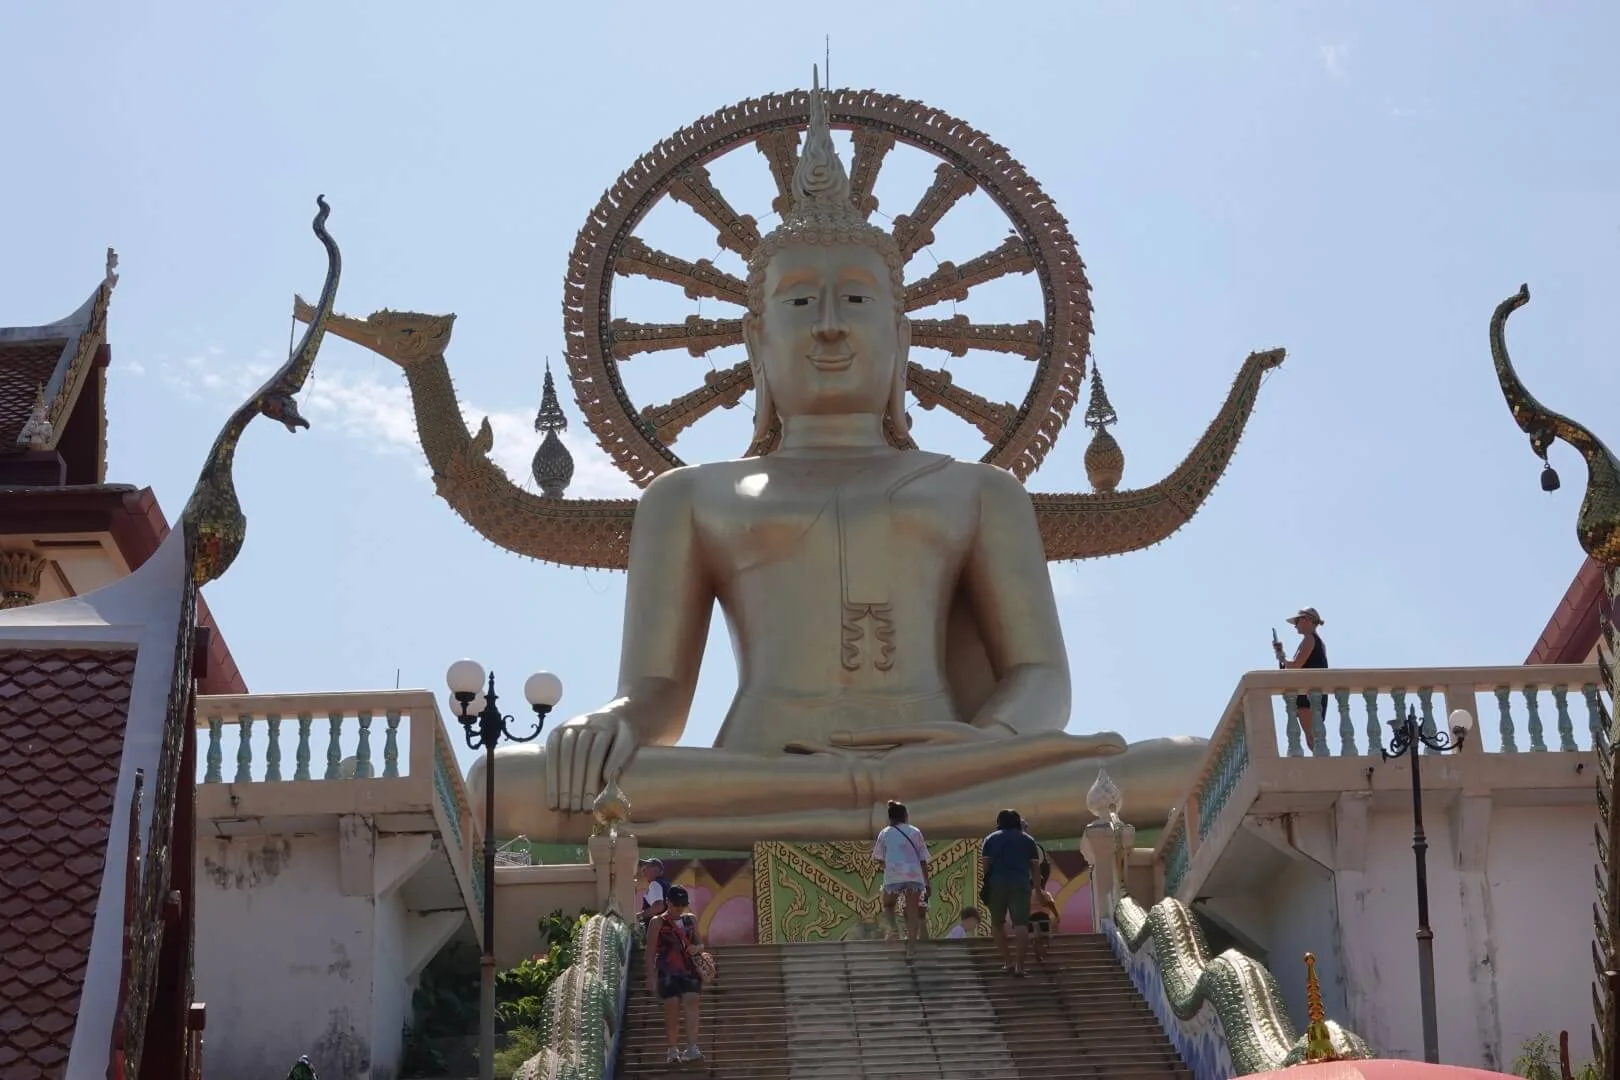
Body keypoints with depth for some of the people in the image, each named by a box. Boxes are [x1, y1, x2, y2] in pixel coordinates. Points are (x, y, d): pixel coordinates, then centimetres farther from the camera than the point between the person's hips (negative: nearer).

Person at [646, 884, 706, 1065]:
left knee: (692, 1003, -13)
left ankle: (692, 1047, -19)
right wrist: (651, 976, -8)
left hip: (690, 970, 3)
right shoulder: (658, 922, 0)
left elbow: (699, 944, 22)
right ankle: (673, 1050, 5)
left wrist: (697, 948, -3)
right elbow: (650, 952, -2)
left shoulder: (691, 919, 14)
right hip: (668, 972, -3)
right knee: (672, 1008, -6)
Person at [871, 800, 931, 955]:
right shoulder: (915, 832, 11)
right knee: (913, 910, 5)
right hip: (915, 875, 1)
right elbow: (923, 859, 9)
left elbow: (879, 859, 14)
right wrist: (927, 883, 12)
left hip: (893, 875, -1)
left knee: (888, 905, 19)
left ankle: (892, 929, -9)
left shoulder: (885, 833, 10)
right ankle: (911, 946, -3)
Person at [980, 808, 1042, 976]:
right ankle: (1019, 965, -15)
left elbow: (984, 866, 6)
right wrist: (1036, 888, 19)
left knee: (997, 923, 15)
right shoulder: (1028, 840, 17)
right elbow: (1036, 867, 11)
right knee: (1021, 924, -6)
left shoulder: (991, 839, 16)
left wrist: (986, 884, 14)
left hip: (996, 883, 1)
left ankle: (1008, 961, 7)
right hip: (1021, 884, -1)